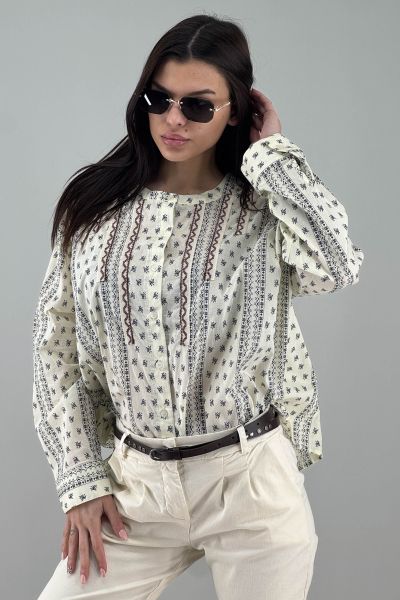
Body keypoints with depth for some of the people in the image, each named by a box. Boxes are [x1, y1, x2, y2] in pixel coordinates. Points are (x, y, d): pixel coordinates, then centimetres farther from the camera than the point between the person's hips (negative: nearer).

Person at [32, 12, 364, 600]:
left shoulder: (265, 209, -4)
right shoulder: (94, 205, 1)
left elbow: (336, 266, -26)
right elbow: (58, 343, 3)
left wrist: (270, 152, -14)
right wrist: (82, 480, 0)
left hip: (254, 484, -2)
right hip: (136, 483, 2)